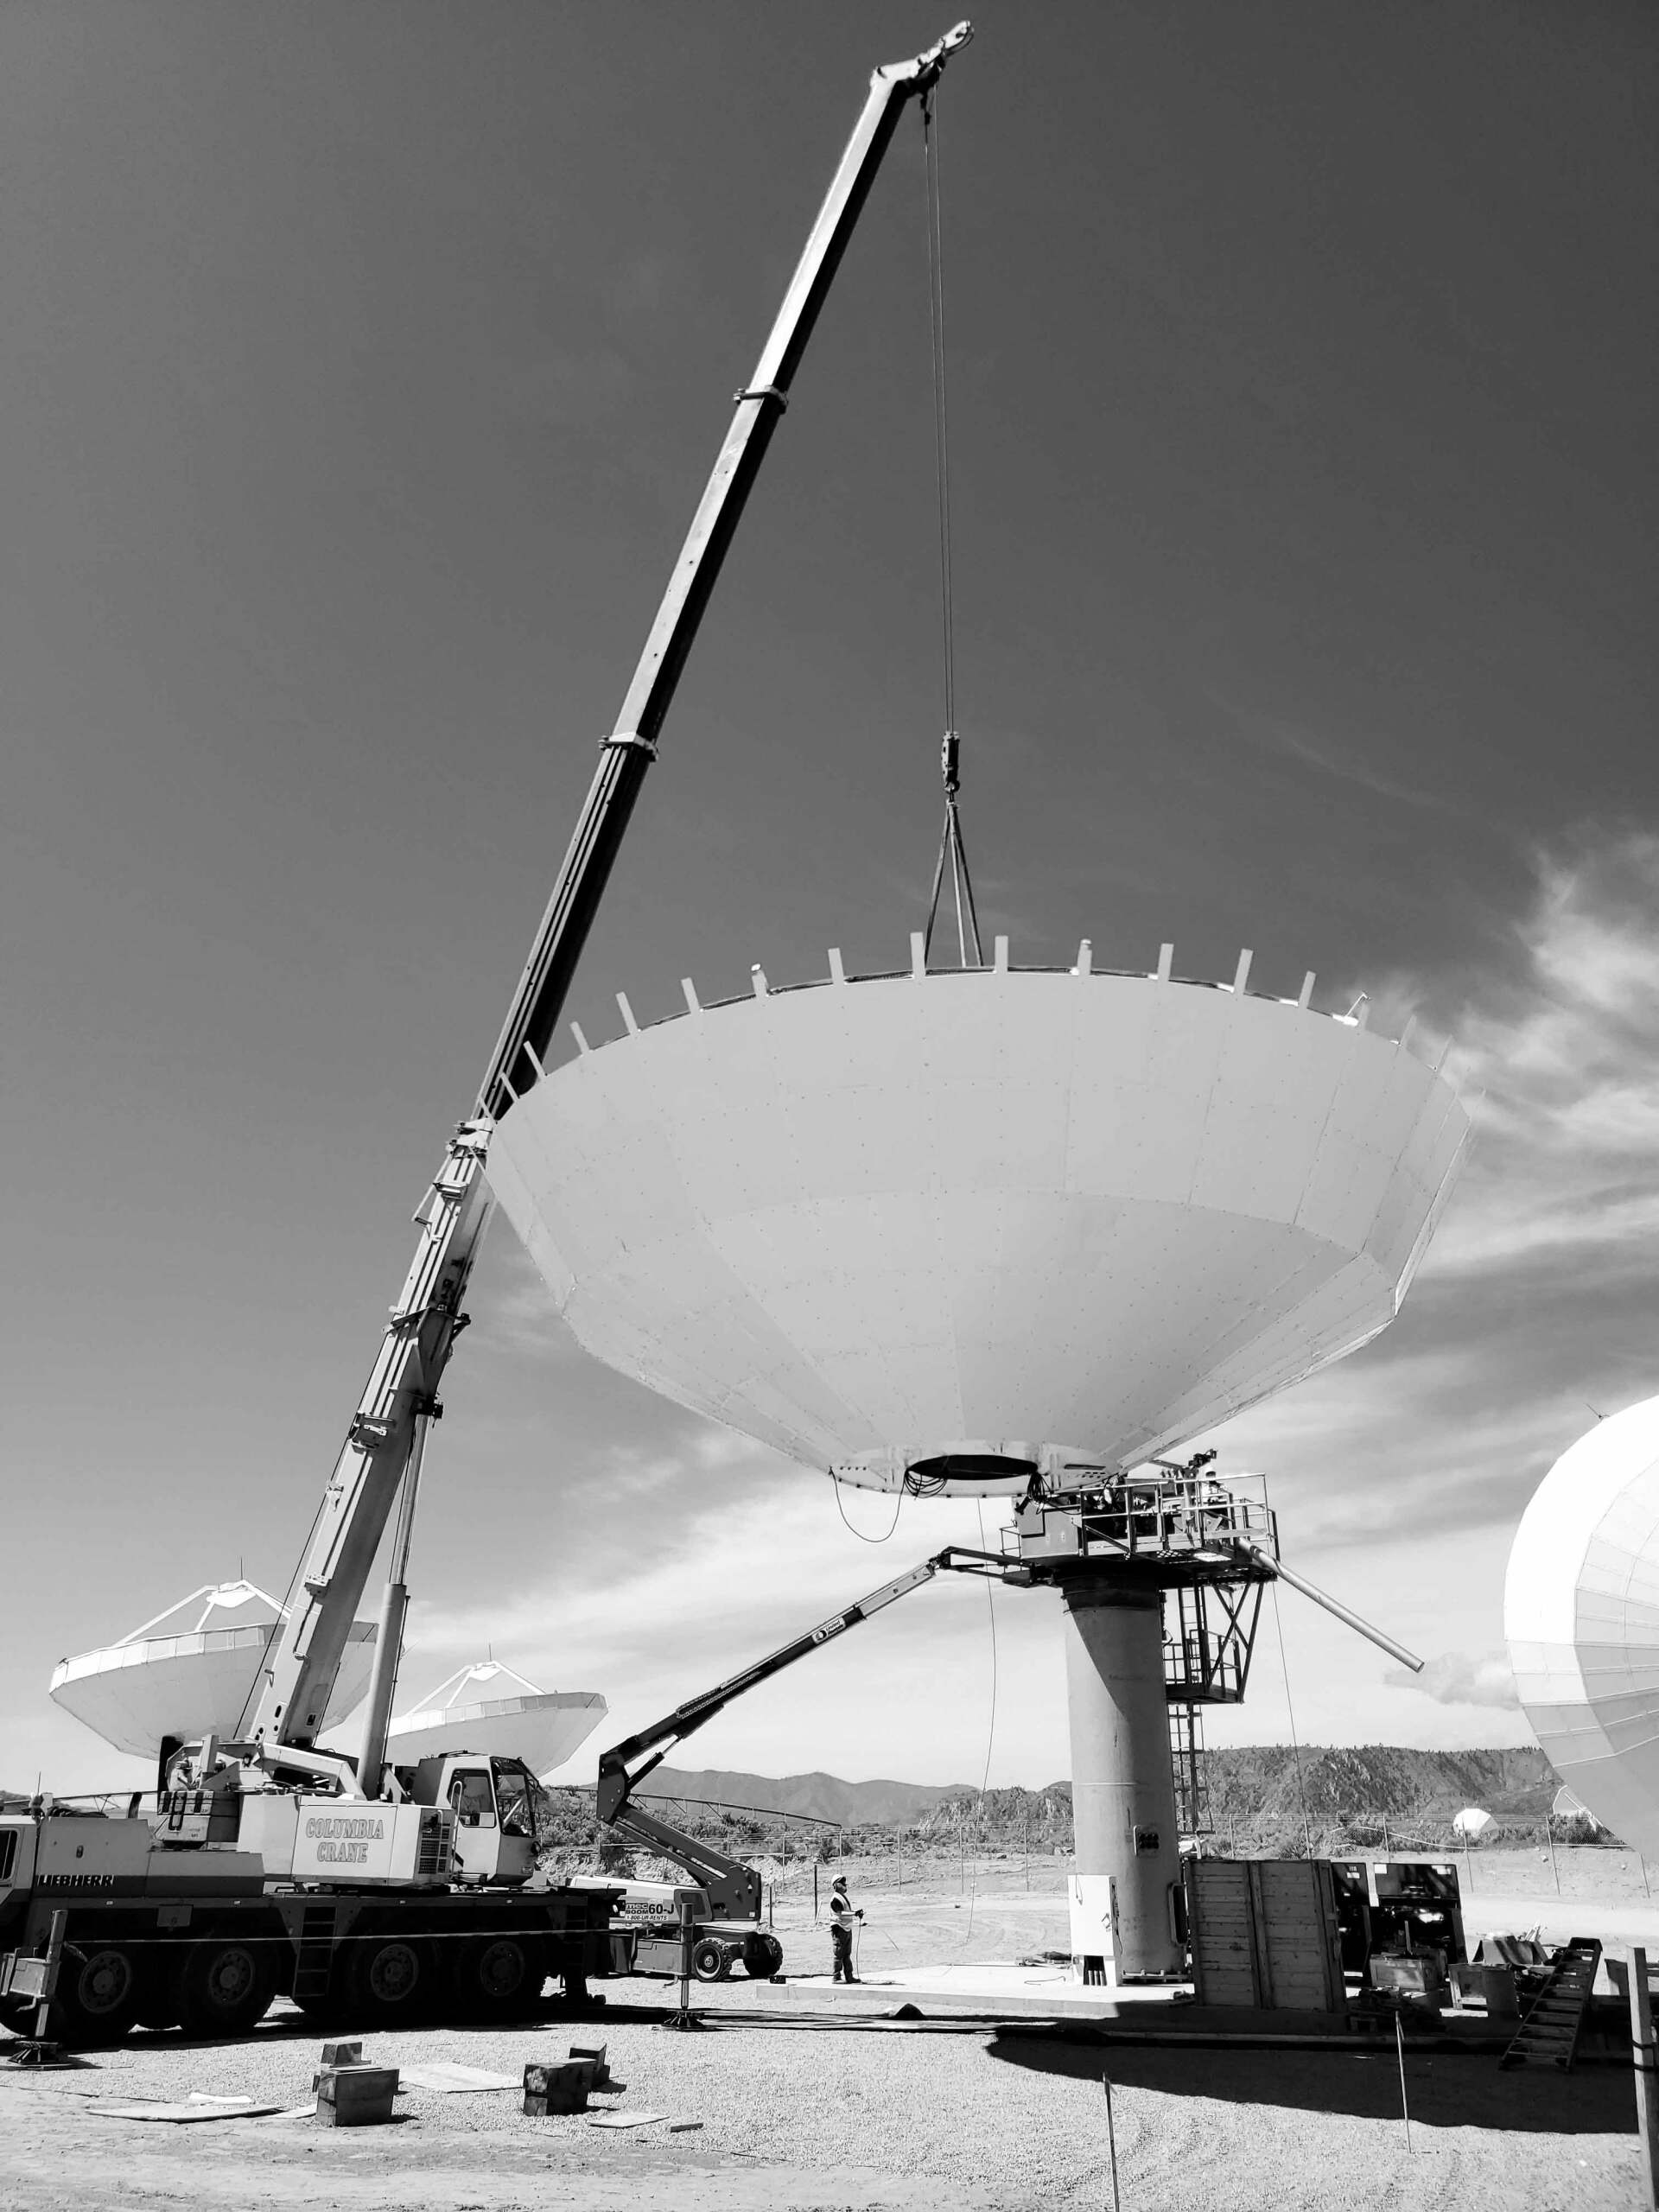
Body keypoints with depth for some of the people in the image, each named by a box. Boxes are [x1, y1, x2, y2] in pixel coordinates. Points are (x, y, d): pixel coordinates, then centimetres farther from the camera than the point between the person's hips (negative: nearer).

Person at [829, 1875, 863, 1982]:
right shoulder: (835, 1899, -14)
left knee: (847, 1954, 14)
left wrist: (858, 1914, 4)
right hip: (839, 1929, -9)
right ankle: (836, 1977, 1)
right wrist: (854, 1913, -31)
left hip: (847, 1928, 9)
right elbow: (840, 1914, -24)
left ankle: (849, 1976, 19)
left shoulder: (846, 1897, 17)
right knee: (839, 1954, -5)